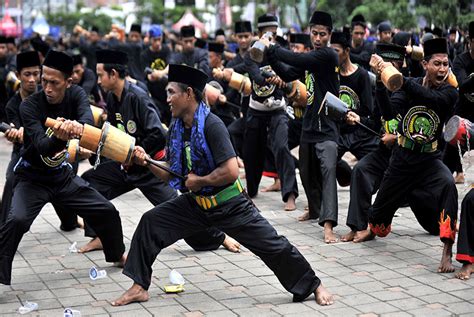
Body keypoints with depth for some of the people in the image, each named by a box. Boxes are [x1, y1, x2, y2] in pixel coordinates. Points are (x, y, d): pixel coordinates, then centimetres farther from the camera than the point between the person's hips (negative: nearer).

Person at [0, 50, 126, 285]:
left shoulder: (75, 95, -8)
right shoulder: (29, 106, -21)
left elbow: (88, 118, -29)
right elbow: (41, 146, -32)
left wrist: (78, 126, -53)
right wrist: (59, 138, -55)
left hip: (63, 175, 5)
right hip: (33, 179, -4)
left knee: (107, 211, 9)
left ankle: (118, 256, 35)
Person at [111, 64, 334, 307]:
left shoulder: (212, 125, -23)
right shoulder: (176, 129, 1)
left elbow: (230, 172, -29)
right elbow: (172, 175, 8)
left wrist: (198, 181, -17)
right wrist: (148, 163, -8)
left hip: (229, 204, -7)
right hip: (195, 203, 7)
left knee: (272, 245, -5)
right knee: (150, 223, -4)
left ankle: (314, 286, 13)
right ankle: (139, 287, 7)